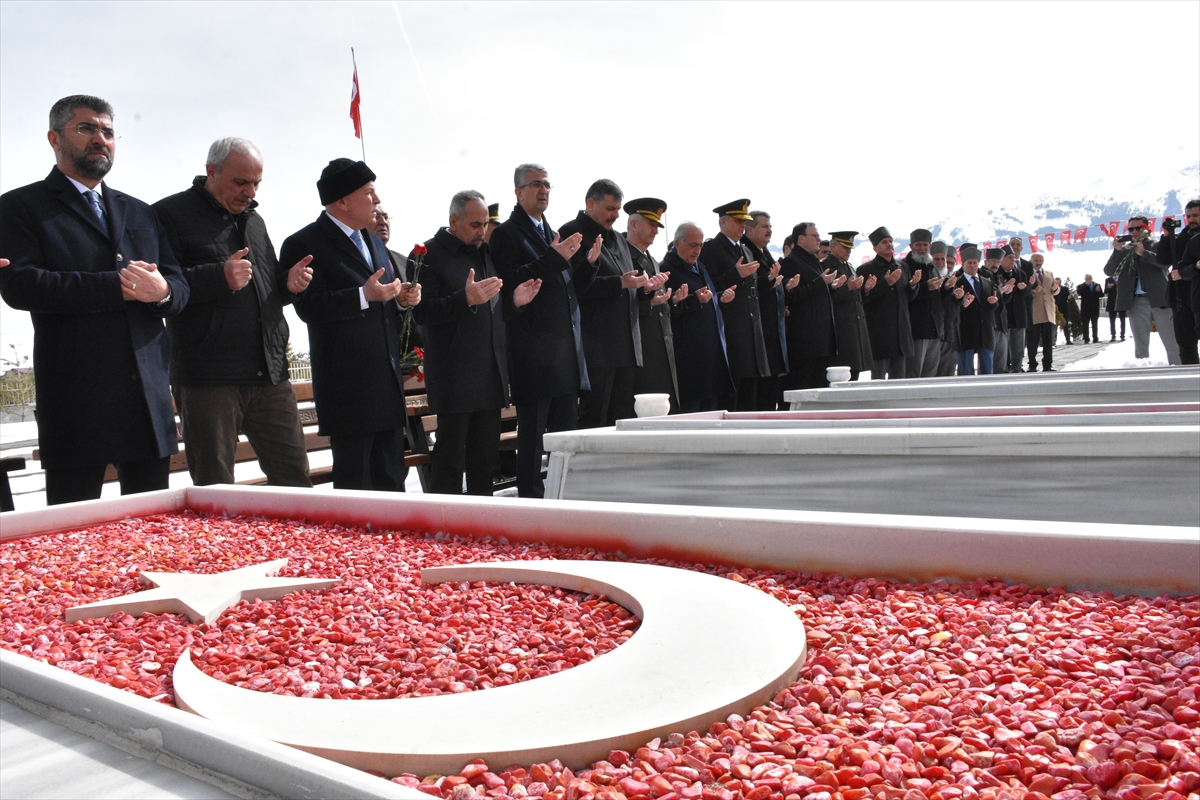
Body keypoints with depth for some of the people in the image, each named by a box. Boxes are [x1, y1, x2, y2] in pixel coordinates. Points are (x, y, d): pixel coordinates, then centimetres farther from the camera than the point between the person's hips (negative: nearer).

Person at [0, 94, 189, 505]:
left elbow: (180, 286, 14)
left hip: (149, 394, 4)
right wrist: (116, 286, -14)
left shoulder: (140, 212, 22)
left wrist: (161, 291, -11)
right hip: (76, 400, -4)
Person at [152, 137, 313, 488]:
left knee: (295, 478, 8)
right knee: (215, 494, 3)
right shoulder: (171, 214, -2)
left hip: (270, 374, 6)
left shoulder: (253, 219, 21)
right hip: (208, 379, -6)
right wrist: (219, 277, -21)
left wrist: (288, 283, 7)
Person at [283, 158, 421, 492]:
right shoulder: (304, 244, -7)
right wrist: (364, 296, -26)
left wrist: (402, 298, 4)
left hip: (388, 381, 8)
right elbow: (309, 307, -18)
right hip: (348, 386, -8)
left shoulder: (374, 240, 19)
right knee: (354, 482, -1)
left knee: (391, 479, 13)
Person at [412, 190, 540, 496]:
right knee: (451, 456, -3)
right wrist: (466, 298, -27)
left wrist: (513, 300, 5)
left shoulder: (484, 252, 17)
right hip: (454, 376, -7)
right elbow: (421, 312, -16)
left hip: (491, 375, 7)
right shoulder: (427, 255, -6)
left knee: (486, 456, 13)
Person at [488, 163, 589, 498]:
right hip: (533, 350, -8)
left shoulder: (552, 234, 21)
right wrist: (553, 258, -22)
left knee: (567, 428, 12)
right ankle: (530, 497, 6)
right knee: (533, 429, -2)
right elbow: (509, 283, -18)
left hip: (565, 345, 8)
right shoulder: (506, 233, -4)